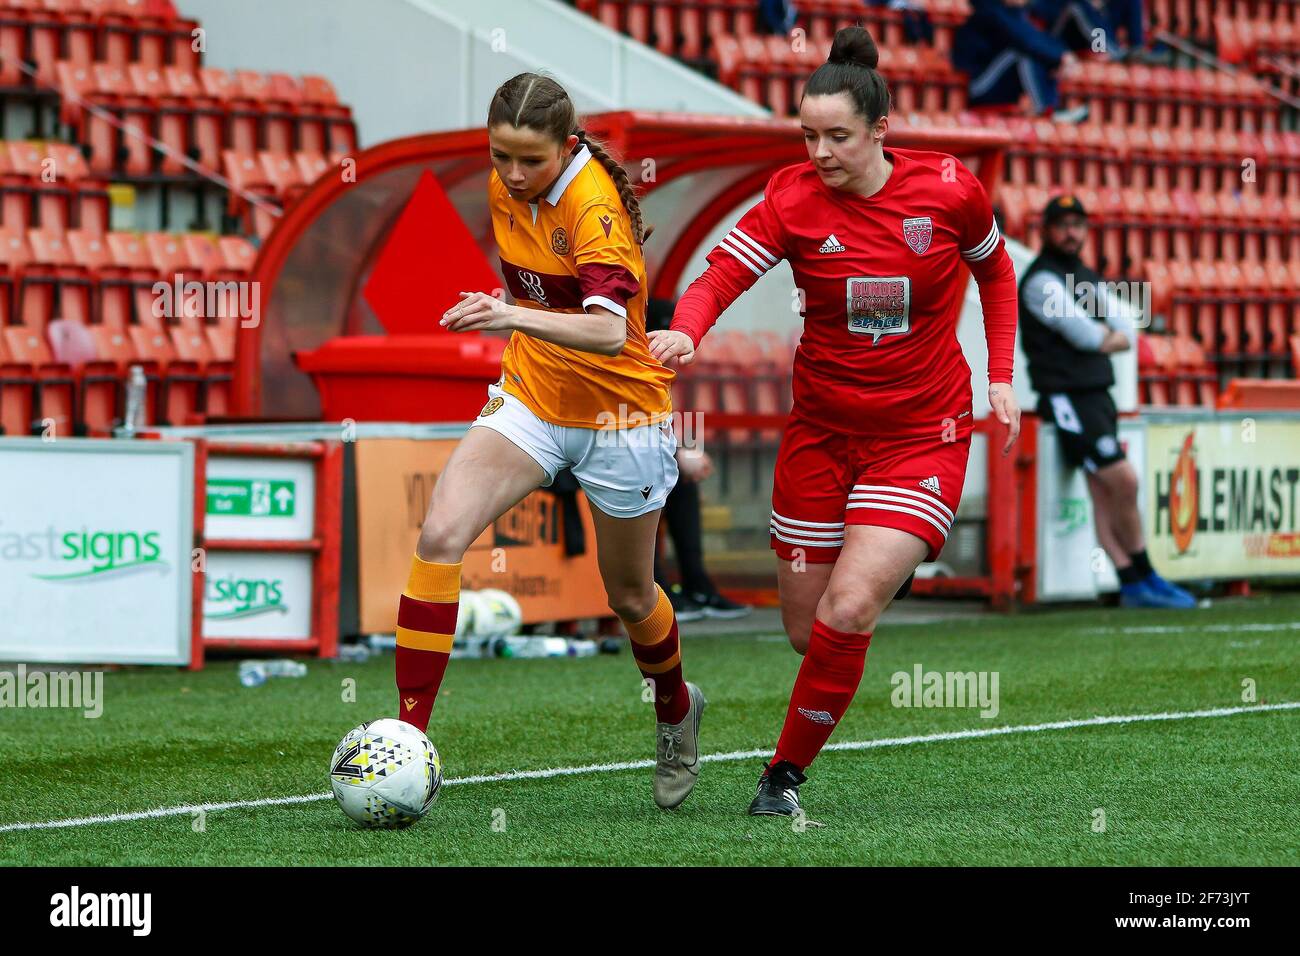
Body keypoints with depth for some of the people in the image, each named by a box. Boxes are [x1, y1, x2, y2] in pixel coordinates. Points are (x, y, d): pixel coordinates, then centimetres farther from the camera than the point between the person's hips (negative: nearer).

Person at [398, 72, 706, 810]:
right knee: (441, 536, -20)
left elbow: (610, 331, -43)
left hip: (618, 414, -5)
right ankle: (409, 737, -19)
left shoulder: (595, 209, -26)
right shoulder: (506, 189, -5)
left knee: (630, 594, 14)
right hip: (530, 403, 5)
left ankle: (677, 710, 47)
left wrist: (513, 316, -58)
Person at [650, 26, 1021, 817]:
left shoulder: (949, 189, -10)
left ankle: (787, 772, -1)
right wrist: (685, 331, -41)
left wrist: (1001, 377, 4)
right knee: (806, 628, 8)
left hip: (921, 433, -2)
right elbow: (720, 276, -20)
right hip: (823, 429, 2)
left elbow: (995, 270, 10)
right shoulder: (794, 198, -10)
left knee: (847, 612, -20)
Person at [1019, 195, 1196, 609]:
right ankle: (1145, 578, 0)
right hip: (1067, 399, -8)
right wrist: (1108, 337, 4)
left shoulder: (1090, 280, 19)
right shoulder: (1042, 280, -10)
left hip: (1098, 396, 8)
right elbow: (1085, 335, -15)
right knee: (1124, 480, -13)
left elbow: (1125, 336, 16)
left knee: (1104, 492, 4)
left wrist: (1105, 339, -4)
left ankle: (1133, 587, 1)